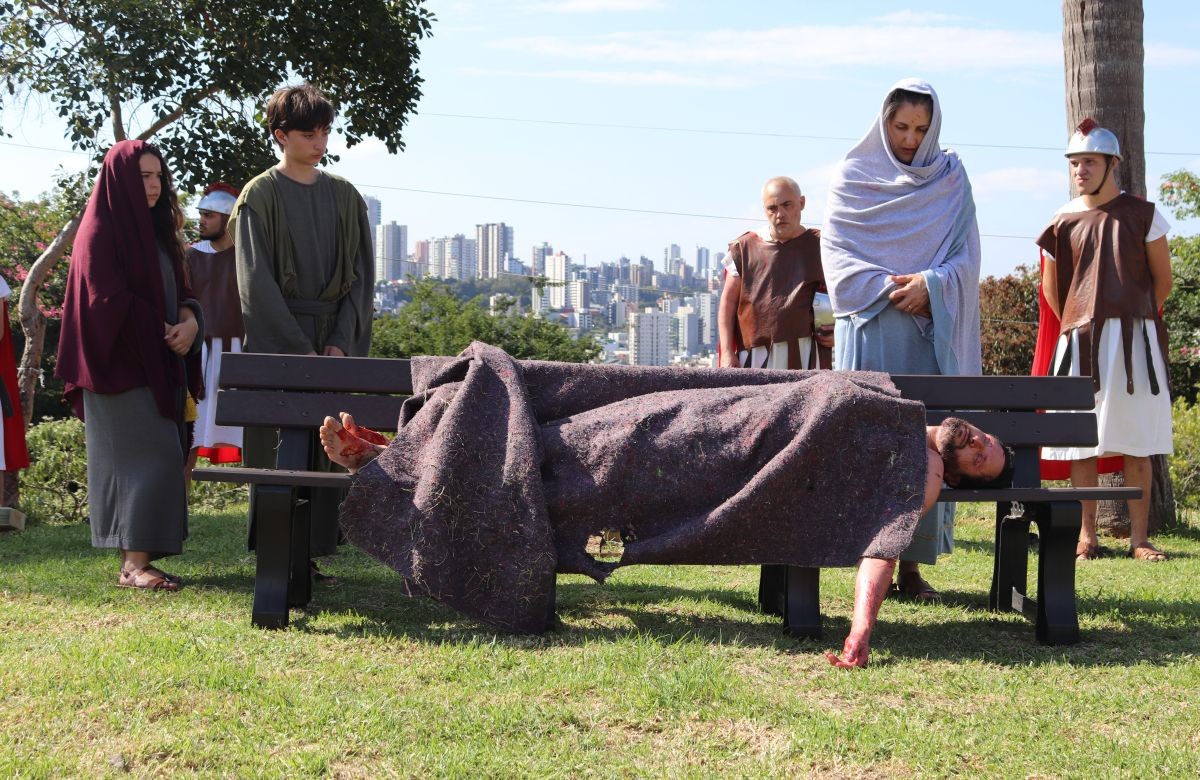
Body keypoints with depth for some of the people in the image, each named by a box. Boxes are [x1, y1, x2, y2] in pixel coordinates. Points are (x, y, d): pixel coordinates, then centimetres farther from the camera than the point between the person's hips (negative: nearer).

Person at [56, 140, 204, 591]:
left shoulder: (155, 231, 17)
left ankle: (137, 559, 8)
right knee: (150, 458, -13)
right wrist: (162, 332, -10)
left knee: (161, 460, 5)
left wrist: (190, 320, -5)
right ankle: (133, 564, -10)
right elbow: (108, 300, -16)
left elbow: (176, 288, 17)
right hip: (122, 364, -8)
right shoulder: (100, 231, -8)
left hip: (159, 364, 8)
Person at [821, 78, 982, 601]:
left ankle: (912, 563, -1)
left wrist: (930, 284, -14)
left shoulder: (949, 177, 12)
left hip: (929, 328, 1)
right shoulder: (852, 176, 9)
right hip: (868, 329, -1)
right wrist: (889, 289, -12)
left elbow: (966, 255, 6)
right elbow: (835, 254, 2)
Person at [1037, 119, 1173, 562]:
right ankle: (1086, 535, 8)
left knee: (1137, 440, 0)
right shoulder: (1062, 223, 6)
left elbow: (1163, 280, 8)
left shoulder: (1142, 215, 3)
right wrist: (1080, 326, 13)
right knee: (1081, 440, 1)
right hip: (1079, 339, 1)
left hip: (1135, 340, -1)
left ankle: (1139, 538, 4)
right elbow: (1051, 289, 14)